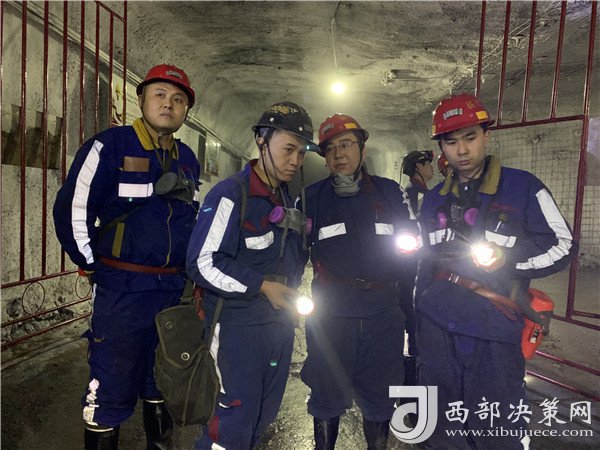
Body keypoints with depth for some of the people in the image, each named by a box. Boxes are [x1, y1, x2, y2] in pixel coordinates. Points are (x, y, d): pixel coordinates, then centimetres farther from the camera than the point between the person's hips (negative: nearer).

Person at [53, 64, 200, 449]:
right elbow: (72, 212, -10)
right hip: (122, 291, -5)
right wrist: (96, 266, -5)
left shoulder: (188, 159, 10)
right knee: (111, 391, 5)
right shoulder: (110, 146, -9)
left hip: (175, 290, 6)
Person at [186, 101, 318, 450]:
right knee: (234, 420, 3)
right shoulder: (231, 195, -16)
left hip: (281, 325, 7)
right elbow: (203, 263, -20)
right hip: (238, 327, -7)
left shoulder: (291, 199, 8)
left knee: (264, 414, 20)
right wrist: (261, 286, -20)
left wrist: (292, 295, 10)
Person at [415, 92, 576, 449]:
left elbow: (562, 245, -1)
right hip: (437, 329, 5)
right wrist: (419, 319, 19)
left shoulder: (524, 188, -5)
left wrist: (507, 259, -16)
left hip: (494, 336, -4)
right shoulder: (435, 199, 10)